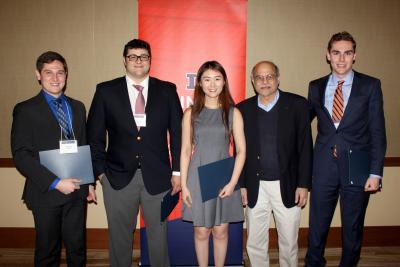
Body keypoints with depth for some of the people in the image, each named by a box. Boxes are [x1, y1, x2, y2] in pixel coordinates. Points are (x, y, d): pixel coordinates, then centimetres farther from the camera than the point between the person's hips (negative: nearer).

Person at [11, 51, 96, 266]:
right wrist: (55, 183, -17)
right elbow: (21, 156, -11)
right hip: (46, 193, -3)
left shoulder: (78, 107, 11)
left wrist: (89, 182, 10)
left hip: (77, 191, 4)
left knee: (77, 248, 12)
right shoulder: (25, 110, -3)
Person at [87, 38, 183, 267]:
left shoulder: (167, 90, 3)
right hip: (118, 178, 0)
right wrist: (100, 170, -1)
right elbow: (95, 135, 4)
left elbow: (178, 132, 2)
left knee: (159, 235, 14)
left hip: (157, 177, 0)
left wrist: (177, 171, 0)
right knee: (119, 237, 14)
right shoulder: (106, 91, 2)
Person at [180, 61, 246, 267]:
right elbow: (186, 151, 2)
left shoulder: (233, 113, 0)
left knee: (220, 231, 10)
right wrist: (184, 185, -2)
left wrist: (232, 182, -9)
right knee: (201, 232, 9)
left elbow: (241, 150, -1)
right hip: (198, 178, 0)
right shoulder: (191, 113, 1)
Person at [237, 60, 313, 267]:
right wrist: (241, 184, 3)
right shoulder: (243, 109, 2)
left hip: (287, 186, -1)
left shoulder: (297, 104, -2)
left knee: (289, 242, 13)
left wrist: (303, 184, -5)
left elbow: (305, 146, -3)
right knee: (254, 243, 12)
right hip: (255, 187, 2)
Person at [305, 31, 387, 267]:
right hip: (324, 167, 2)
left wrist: (376, 172, -9)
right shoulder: (316, 87, 6)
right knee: (317, 225, 12)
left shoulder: (371, 85, -1)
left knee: (353, 228, 14)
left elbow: (378, 132, -3)